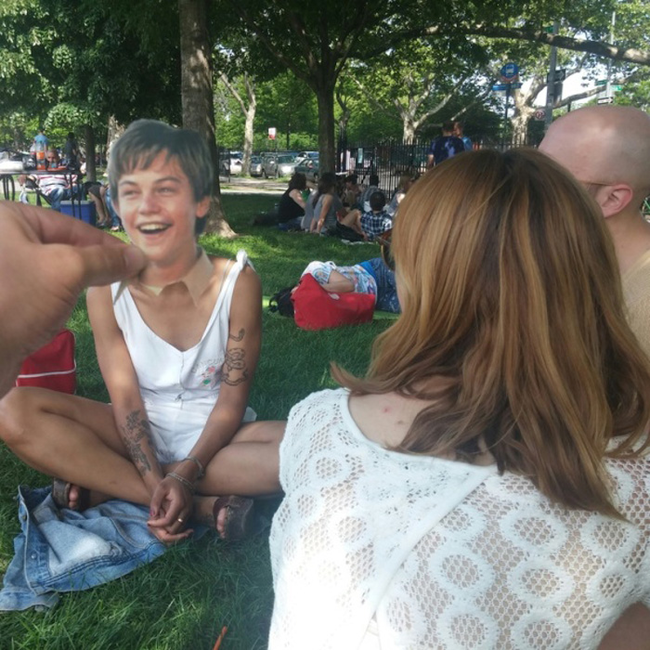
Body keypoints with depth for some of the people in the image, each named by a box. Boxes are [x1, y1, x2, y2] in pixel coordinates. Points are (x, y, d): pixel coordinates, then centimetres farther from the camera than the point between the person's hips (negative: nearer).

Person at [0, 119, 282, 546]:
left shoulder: (237, 283, -17)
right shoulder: (107, 289, -13)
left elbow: (232, 400, -13)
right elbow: (125, 397, -12)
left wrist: (184, 475, -26)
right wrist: (157, 483, -25)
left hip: (213, 438, 0)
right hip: (139, 435, 1)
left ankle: (107, 483, -20)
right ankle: (202, 506, -23)